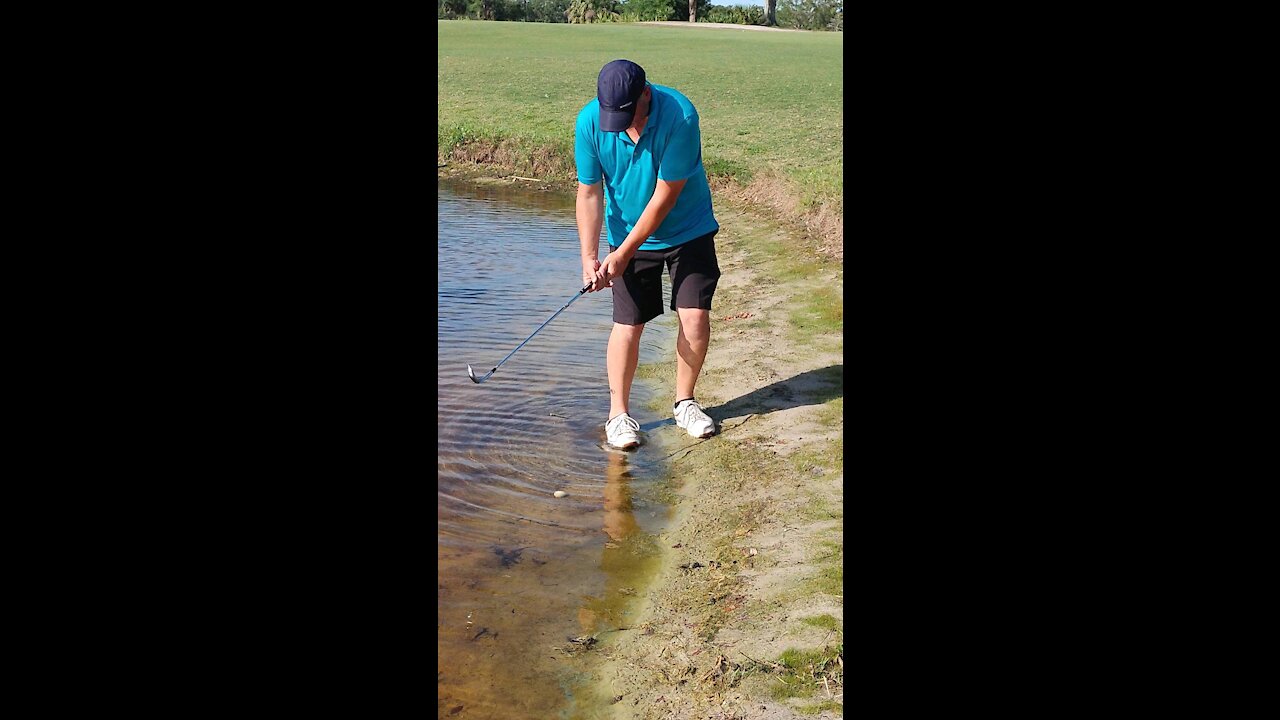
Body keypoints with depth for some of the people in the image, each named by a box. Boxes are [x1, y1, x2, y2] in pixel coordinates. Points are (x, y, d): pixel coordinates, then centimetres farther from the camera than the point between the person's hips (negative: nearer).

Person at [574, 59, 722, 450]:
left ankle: (684, 402, 16)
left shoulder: (680, 116, -27)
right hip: (628, 235, 1)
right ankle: (618, 413, 12)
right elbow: (589, 193, -10)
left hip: (689, 231, -1)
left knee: (695, 317, -5)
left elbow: (665, 196, -23)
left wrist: (623, 253, -19)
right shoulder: (589, 121, -18)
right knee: (628, 325, -2)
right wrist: (589, 256, -17)